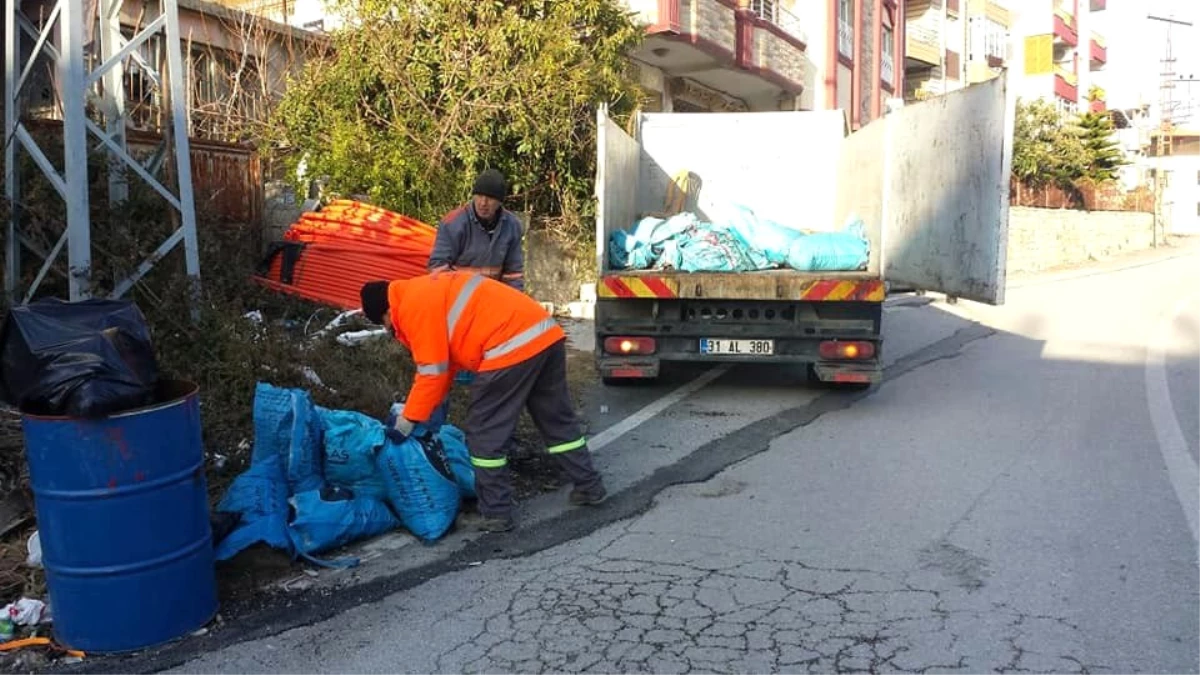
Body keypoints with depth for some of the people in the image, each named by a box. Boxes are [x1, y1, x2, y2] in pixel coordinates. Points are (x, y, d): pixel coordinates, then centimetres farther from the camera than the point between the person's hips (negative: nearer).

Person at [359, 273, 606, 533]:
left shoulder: (413, 307, -4)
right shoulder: (428, 292, 26)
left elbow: (433, 372, -4)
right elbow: (446, 360, 27)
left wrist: (409, 418, 7)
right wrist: (419, 408, 27)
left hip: (514, 347, -10)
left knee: (484, 435, 3)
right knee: (558, 420, 22)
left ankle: (496, 514, 11)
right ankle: (589, 487, 33)